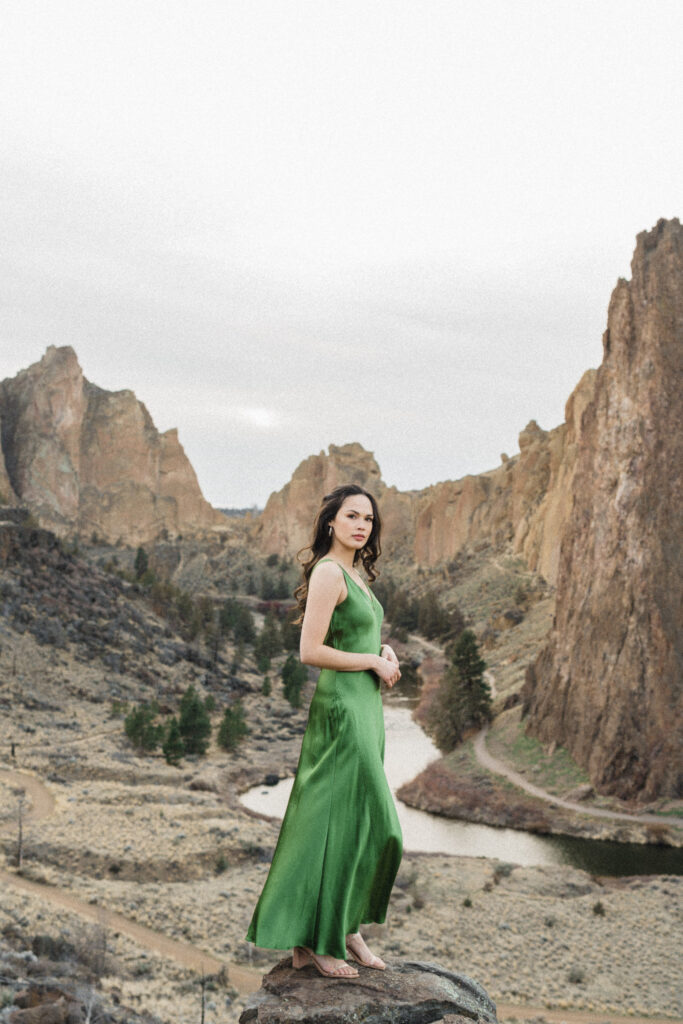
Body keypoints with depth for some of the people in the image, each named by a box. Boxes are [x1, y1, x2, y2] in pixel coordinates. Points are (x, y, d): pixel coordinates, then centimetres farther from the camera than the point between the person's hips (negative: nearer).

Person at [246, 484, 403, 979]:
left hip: (366, 707, 10)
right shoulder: (328, 572, -14)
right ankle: (313, 941, 6)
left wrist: (385, 652, 5)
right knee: (343, 822, -5)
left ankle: (347, 929, 25)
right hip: (342, 709, -10)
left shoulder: (356, 574, 15)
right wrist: (374, 662, -12)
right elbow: (311, 650, -20)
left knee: (366, 823, 14)